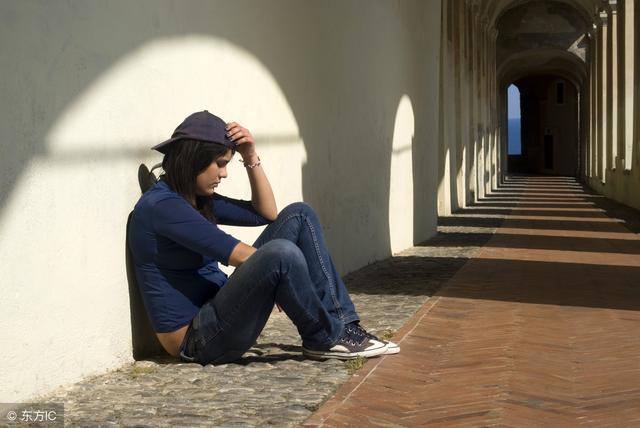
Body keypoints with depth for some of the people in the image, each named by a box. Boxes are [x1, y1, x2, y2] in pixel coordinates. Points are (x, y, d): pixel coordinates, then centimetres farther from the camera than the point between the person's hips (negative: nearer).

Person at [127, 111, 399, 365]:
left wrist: (251, 157, 7)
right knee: (281, 253, -33)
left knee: (298, 216, 3)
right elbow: (237, 255, -21)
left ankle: (344, 325, -5)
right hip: (196, 339, -10)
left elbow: (266, 213, 17)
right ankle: (325, 338, -7)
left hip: (218, 308, 10)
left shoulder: (200, 199, 13)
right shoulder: (160, 206, -17)